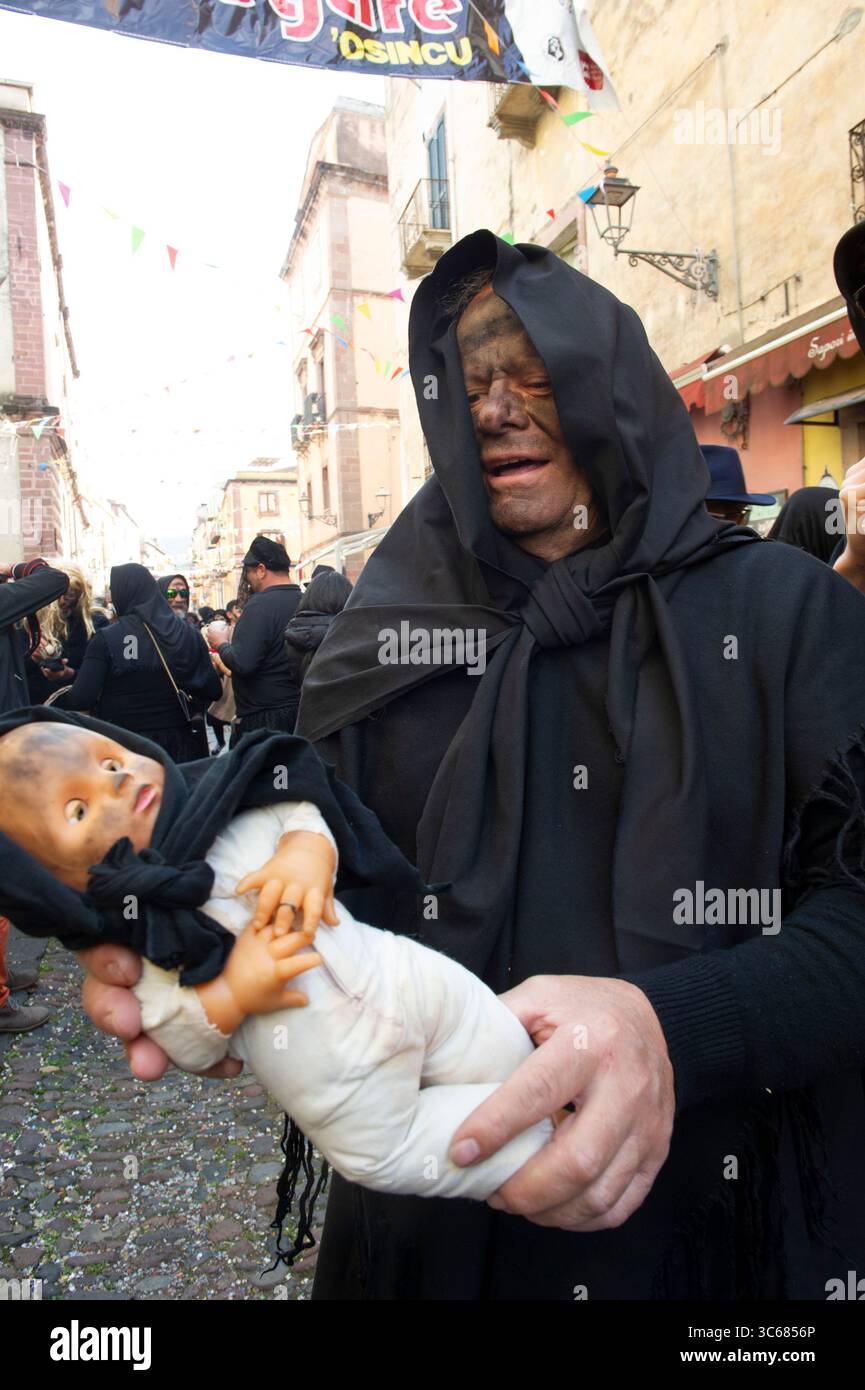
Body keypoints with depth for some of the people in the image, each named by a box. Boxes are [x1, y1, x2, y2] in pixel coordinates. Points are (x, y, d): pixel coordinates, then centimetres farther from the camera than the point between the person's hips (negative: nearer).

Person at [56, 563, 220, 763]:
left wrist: (55, 701, 6)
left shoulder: (107, 638, -10)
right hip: (178, 744, 3)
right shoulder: (186, 632, 1)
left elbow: (81, 699, -14)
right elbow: (213, 691, 4)